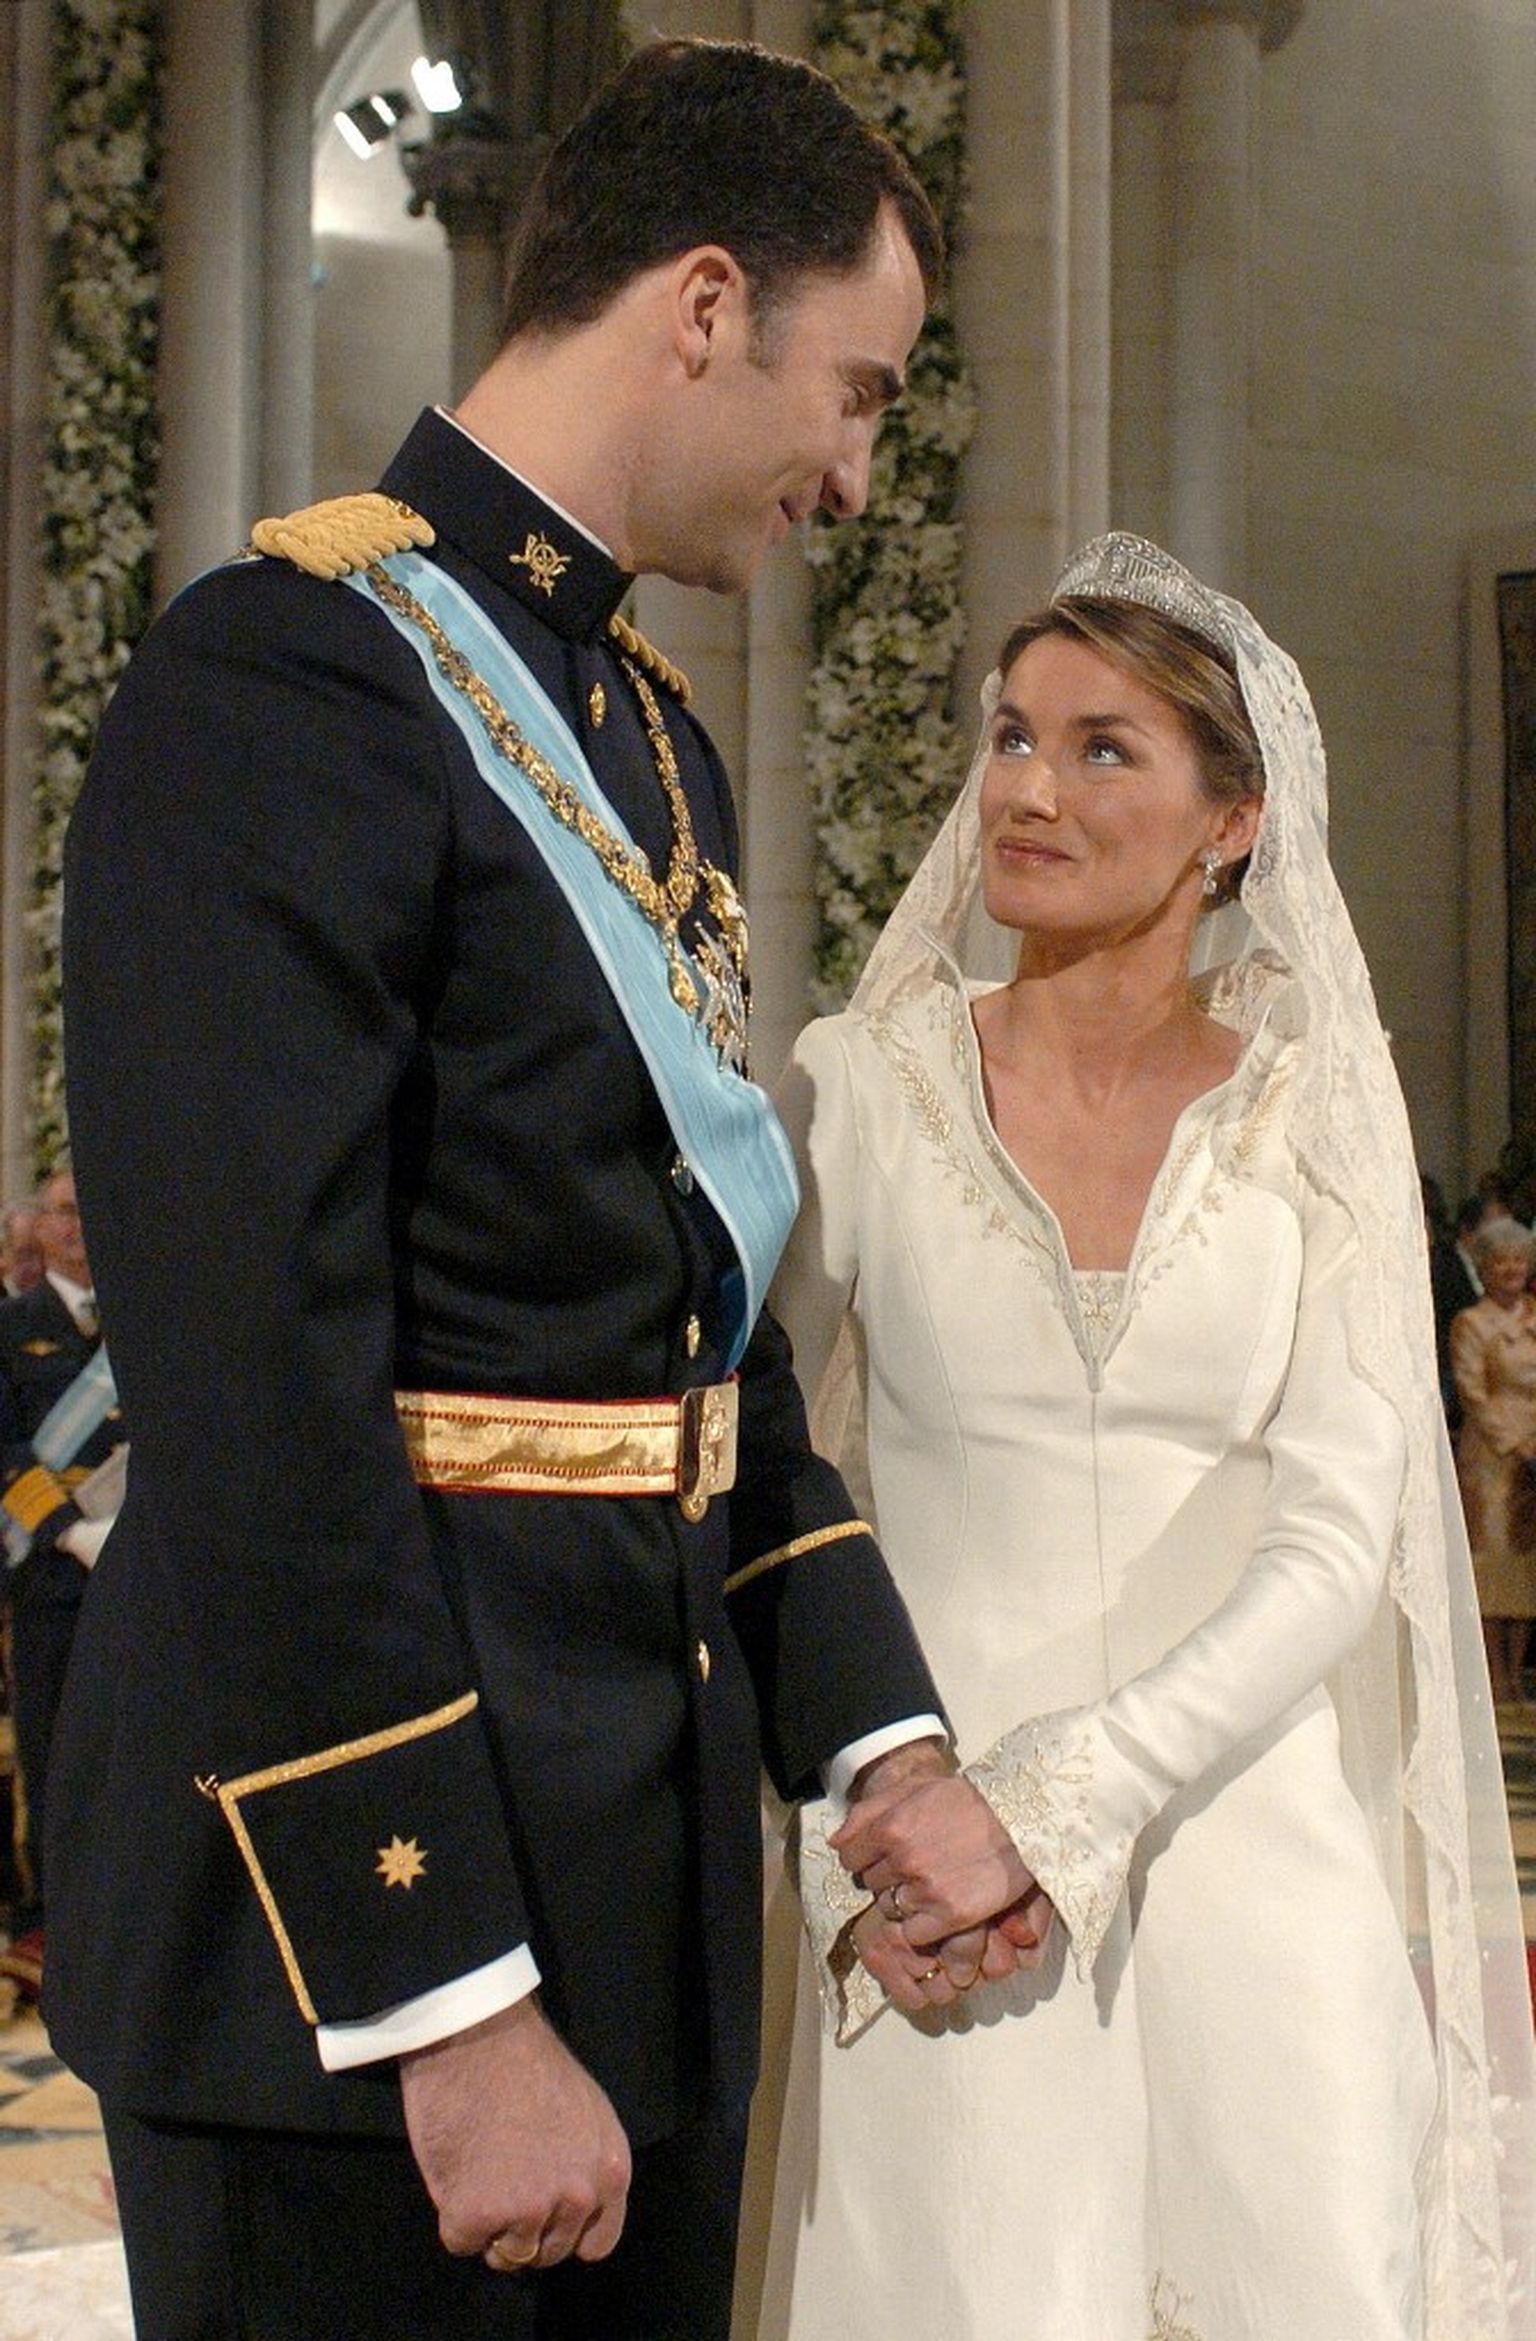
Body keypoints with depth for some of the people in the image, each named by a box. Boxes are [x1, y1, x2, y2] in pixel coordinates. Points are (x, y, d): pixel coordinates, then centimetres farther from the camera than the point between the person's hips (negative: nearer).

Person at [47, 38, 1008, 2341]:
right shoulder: (288, 679, -14)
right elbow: (254, 1391, -22)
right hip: (363, 1903, -9)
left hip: (650, 1877, 9)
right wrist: (452, 2008, -22)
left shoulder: (657, 731, 15)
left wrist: (882, 1742, 7)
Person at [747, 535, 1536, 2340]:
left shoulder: (1315, 1116, 3)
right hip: (938, 1892, -1)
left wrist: (1046, 1812, -15)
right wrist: (863, 1849, -9)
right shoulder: (858, 1089, 1)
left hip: (1255, 1847, 1)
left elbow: (1336, 1542, -5)